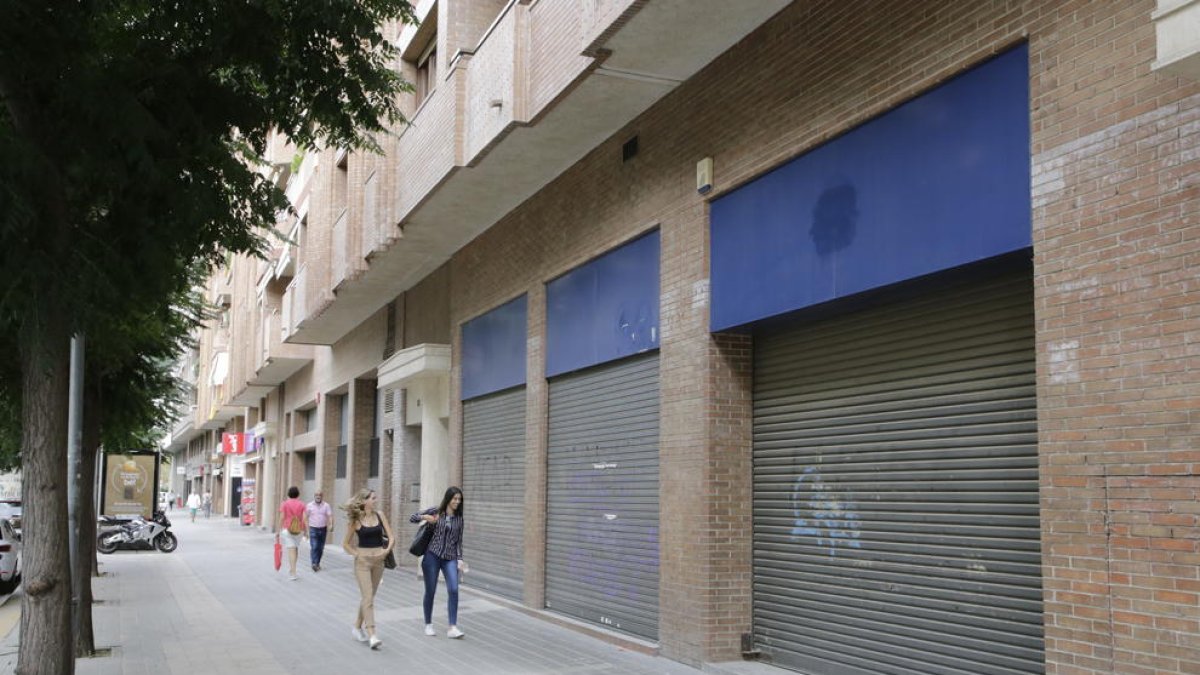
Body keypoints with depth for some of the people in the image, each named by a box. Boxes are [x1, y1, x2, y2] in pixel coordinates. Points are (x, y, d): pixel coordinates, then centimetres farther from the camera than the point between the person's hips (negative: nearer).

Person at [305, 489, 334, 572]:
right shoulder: (310, 505, 1)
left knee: (320, 548, 9)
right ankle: (314, 564, -22)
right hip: (313, 529, -2)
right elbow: (306, 517, 7)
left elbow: (330, 516, -8)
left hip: (323, 529, 2)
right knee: (314, 547, -14)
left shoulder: (326, 505, 1)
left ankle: (317, 563, 24)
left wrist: (331, 525, -24)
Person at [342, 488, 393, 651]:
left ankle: (357, 627, 31)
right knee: (367, 597, -10)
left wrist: (387, 550, -13)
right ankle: (371, 635, -13)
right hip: (363, 561, -4)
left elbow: (391, 537, 4)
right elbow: (346, 543, 1)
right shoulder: (356, 520, -5)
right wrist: (357, 554, -11)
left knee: (369, 597, 14)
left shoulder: (379, 516, 3)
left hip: (378, 560, 4)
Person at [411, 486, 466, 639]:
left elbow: (459, 541, 12)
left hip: (450, 558, 2)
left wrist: (459, 559, 1)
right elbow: (411, 518, 7)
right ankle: (428, 625, 23)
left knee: (453, 590, -14)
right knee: (430, 591, 5)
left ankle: (453, 628, -14)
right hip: (432, 556, -2)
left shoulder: (459, 518, 9)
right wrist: (425, 517, -12)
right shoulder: (435, 512, 2)